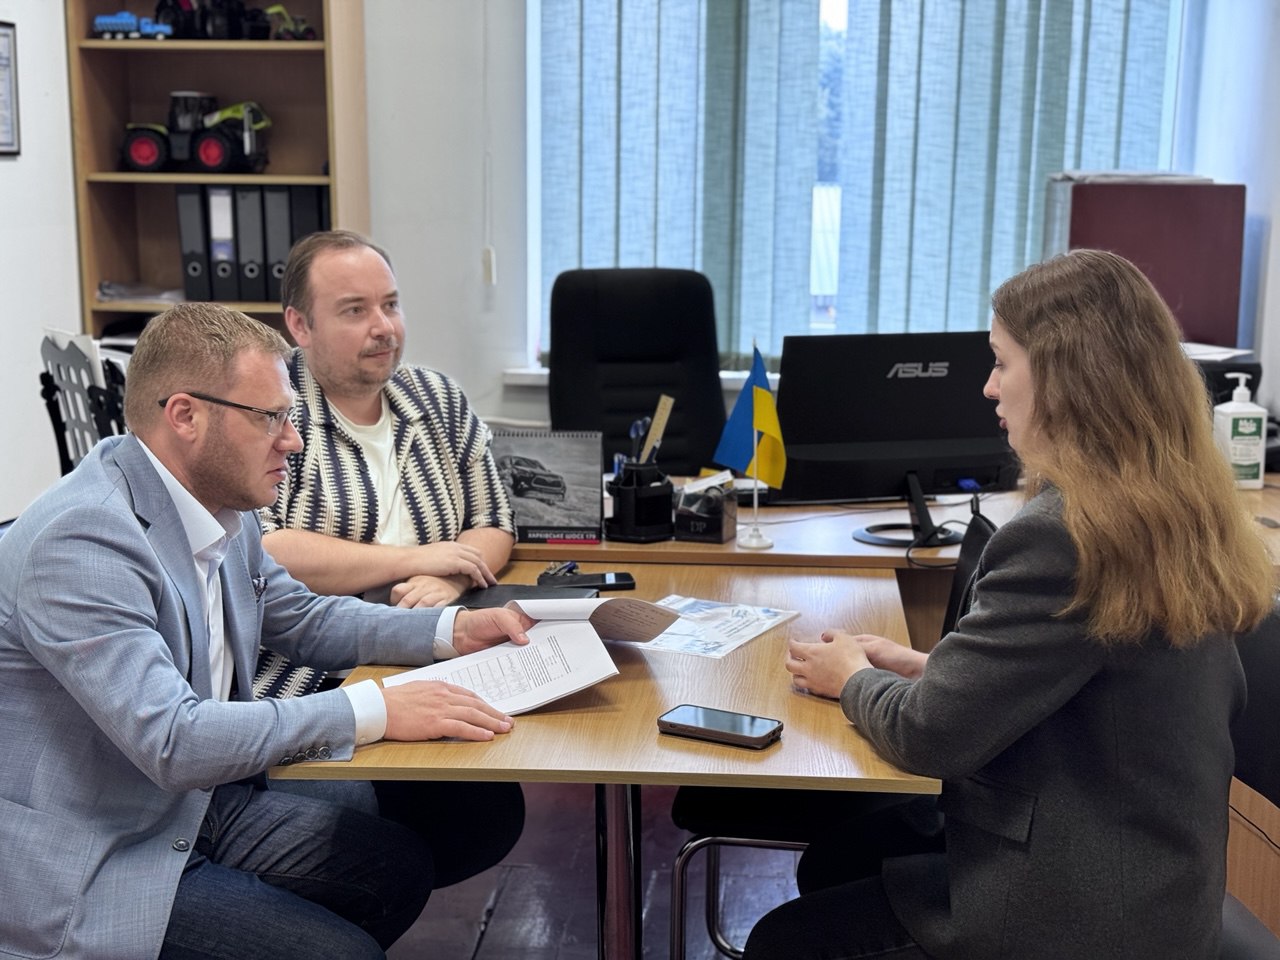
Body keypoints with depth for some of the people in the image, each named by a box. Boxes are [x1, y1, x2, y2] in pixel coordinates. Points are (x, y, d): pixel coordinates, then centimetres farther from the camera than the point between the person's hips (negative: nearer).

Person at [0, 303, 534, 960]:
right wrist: (374, 711, -30)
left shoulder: (221, 509, 1)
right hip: (90, 869, -9)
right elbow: (172, 741, -33)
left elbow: (303, 619, 16)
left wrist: (454, 628, 3)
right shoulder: (82, 540, -27)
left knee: (400, 867, 4)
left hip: (198, 807, 9)